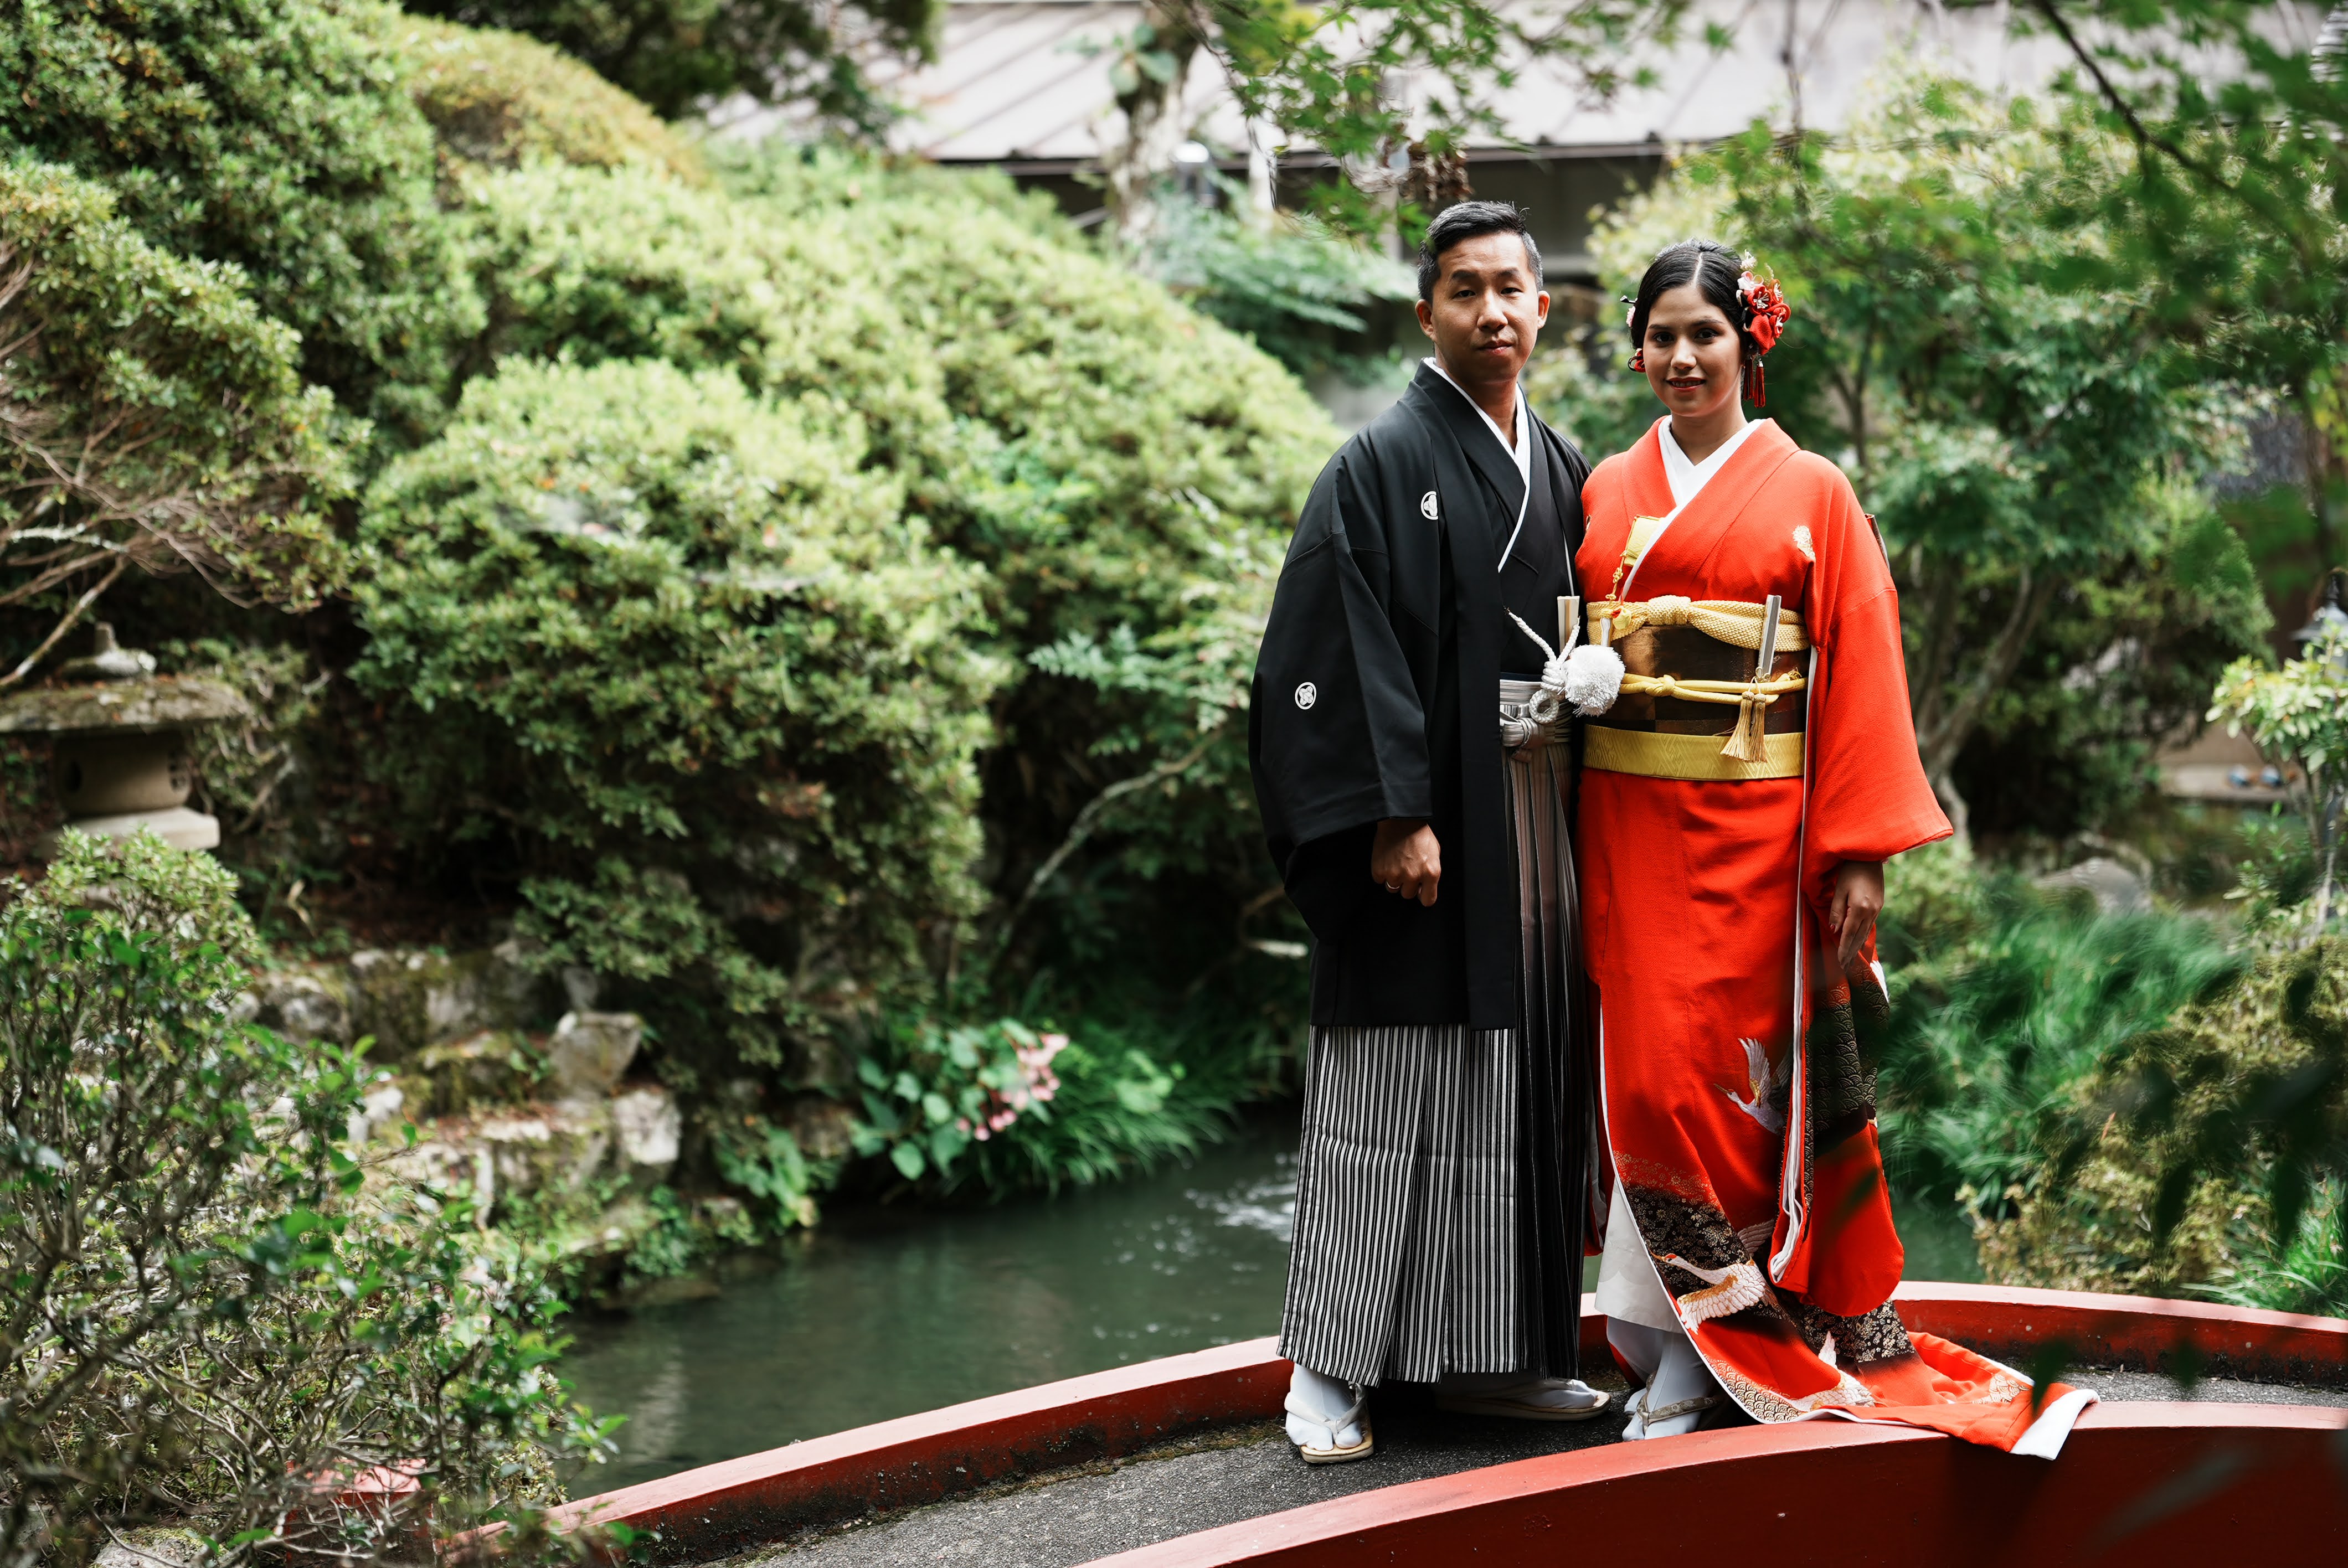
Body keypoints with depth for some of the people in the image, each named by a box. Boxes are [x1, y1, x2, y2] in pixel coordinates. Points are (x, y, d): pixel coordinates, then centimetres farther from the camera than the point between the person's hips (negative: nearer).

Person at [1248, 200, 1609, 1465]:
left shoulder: (1562, 470, 14)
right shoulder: (1382, 465, -6)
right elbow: (1346, 650, -13)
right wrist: (1397, 816, -20)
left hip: (1538, 814, 7)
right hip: (1429, 822, -6)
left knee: (1523, 1081, 9)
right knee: (1392, 1080, -4)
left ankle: (1488, 1354, 18)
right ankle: (1330, 1364, 4)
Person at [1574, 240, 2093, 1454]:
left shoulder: (1809, 493, 3)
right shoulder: (1608, 490, 12)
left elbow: (1860, 674, -2)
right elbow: (1564, 642, 19)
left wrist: (1862, 852, -8)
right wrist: (1579, 676, -4)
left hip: (1756, 829, -3)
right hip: (1628, 828, 3)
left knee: (1742, 1072, -3)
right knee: (1651, 1077, 0)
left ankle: (1705, 1350, 7)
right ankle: (1689, 1348, 10)